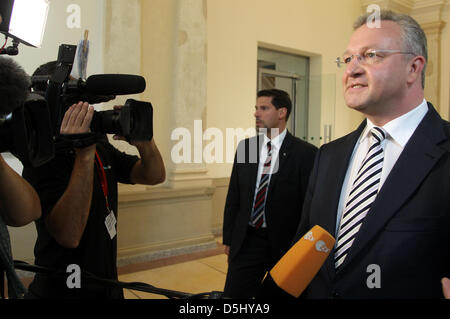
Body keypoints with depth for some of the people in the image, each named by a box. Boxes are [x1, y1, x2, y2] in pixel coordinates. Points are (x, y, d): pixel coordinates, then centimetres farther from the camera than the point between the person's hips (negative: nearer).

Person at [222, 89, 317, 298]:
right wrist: (228, 238, 8)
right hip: (246, 241, 4)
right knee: (233, 295, 7)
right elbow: (233, 196, 8)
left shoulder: (305, 153, -10)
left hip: (285, 242, -3)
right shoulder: (245, 146, 4)